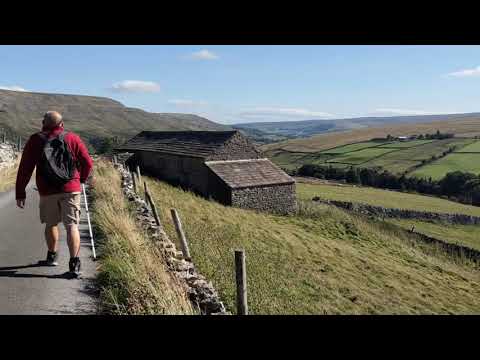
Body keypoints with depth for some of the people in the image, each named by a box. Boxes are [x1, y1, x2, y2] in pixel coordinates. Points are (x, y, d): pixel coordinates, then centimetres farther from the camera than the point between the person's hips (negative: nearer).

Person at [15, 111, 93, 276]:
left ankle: (52, 256, 36)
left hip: (47, 191, 1)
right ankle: (74, 263, -10)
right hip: (71, 189, -1)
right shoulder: (73, 138, 3)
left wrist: (20, 193, 4)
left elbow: (25, 169, 0)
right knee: (72, 225, -2)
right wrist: (81, 179, 19)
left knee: (51, 224, 20)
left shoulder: (35, 140, 4)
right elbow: (88, 163, 0)